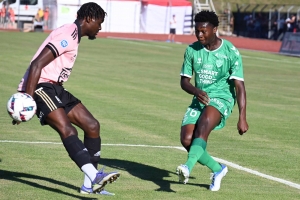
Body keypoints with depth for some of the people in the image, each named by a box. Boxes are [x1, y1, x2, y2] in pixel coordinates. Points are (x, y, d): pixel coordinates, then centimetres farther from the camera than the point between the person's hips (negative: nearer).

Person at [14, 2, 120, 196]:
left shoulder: (72, 36, 19)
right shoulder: (68, 36, -15)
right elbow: (37, 64, -23)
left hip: (54, 88, 11)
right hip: (40, 87, -11)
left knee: (92, 125, 6)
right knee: (67, 130, -28)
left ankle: (90, 185, 9)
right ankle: (95, 178, -43)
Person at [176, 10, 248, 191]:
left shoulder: (230, 52, -9)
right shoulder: (192, 50, 3)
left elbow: (239, 86, -10)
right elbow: (184, 80, 8)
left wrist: (242, 118, -16)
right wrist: (196, 91, -16)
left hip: (221, 98, -5)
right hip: (199, 100, 5)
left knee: (203, 125, -35)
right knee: (187, 139, -15)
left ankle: (188, 168, -50)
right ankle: (218, 169, 7)